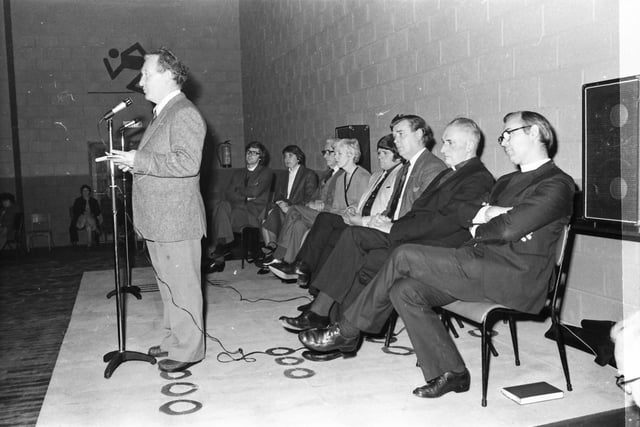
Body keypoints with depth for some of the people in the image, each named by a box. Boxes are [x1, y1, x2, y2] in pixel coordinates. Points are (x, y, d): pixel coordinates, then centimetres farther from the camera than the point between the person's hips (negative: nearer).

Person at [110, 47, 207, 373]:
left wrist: (138, 160, -22)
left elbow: (187, 163, -25)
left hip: (176, 222, -10)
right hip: (157, 221, 10)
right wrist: (132, 163, 10)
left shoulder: (184, 114, -14)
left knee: (182, 287, 0)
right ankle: (174, 339, 31)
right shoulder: (161, 113, 18)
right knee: (168, 285, 18)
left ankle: (188, 349, 12)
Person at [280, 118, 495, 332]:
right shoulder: (448, 173, 23)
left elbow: (446, 221, -18)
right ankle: (320, 310, -12)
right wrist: (390, 224, -1)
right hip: (414, 233, 9)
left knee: (368, 264, -24)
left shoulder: (479, 179, -8)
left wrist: (394, 229, -15)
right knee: (353, 236, -10)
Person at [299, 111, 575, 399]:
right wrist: (489, 212, -7)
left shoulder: (557, 184, -5)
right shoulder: (507, 181, 25)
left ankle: (346, 332, -2)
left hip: (515, 278, -9)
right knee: (404, 290, -12)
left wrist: (476, 229, 0)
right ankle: (449, 373, -3)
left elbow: (509, 228, -20)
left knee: (405, 256, -17)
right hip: (480, 267, 9)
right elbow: (464, 213, 14)